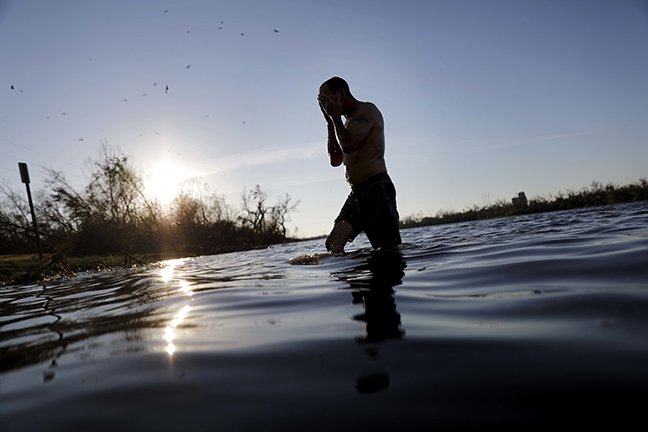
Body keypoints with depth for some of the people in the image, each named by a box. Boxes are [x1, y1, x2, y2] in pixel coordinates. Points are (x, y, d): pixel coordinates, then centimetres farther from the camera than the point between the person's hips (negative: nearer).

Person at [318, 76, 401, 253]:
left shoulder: (367, 110, -2)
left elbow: (348, 145, -18)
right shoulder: (349, 122, 26)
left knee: (389, 248, -11)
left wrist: (336, 116, -2)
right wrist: (330, 122, 17)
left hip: (377, 188, -9)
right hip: (357, 192, 9)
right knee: (333, 244, -2)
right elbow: (335, 160, 21)